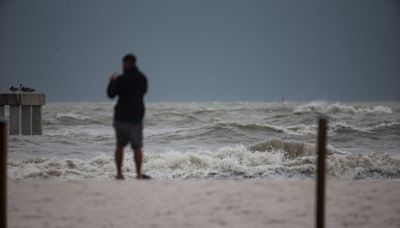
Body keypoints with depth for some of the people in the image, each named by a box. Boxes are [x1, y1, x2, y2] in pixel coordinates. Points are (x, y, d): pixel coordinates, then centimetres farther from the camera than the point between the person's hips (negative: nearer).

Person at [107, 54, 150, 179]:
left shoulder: (121, 79, -13)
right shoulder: (143, 78, 0)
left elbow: (111, 94, -2)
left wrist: (112, 81, 17)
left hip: (121, 116, -2)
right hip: (137, 117, 2)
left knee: (120, 145, 9)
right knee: (137, 147, 7)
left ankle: (119, 173, 7)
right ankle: (139, 173, 0)